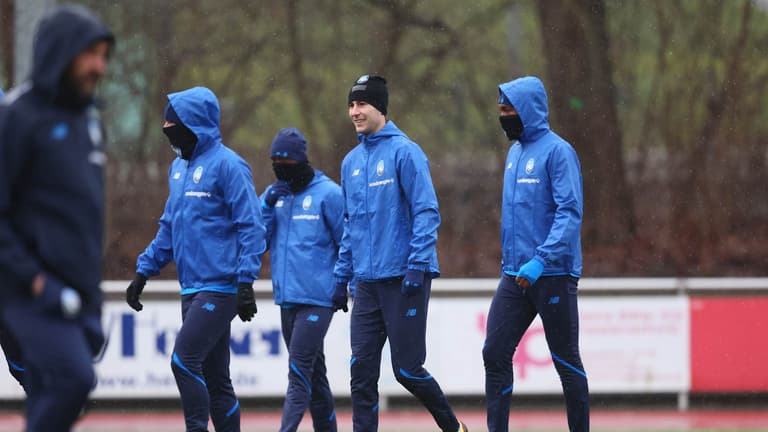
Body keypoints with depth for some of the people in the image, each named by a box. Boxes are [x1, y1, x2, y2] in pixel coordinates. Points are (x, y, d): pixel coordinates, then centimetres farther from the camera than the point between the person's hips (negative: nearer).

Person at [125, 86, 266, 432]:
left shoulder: (227, 165, -10)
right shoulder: (179, 167, 16)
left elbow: (251, 227, -13)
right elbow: (169, 227, 24)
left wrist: (245, 283, -18)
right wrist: (143, 272, 18)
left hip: (221, 288, -8)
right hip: (191, 287, 8)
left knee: (184, 361, -17)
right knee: (213, 377, 9)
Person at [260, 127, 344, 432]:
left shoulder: (328, 194, -5)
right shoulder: (273, 194, 12)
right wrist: (268, 205, -8)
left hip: (318, 299, -6)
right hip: (286, 298, 6)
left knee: (299, 371, -14)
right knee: (313, 372, 13)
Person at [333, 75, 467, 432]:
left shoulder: (404, 152, -8)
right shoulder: (352, 162, 14)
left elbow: (427, 212, -13)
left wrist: (418, 265, -20)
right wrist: (342, 276, 16)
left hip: (404, 280, -7)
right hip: (368, 281, 7)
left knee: (407, 369, -3)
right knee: (362, 370, 0)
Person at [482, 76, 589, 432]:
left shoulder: (557, 151, -10)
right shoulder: (515, 153, 15)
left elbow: (570, 213, -19)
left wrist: (541, 260, -26)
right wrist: (509, 262, 18)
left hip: (553, 275, -7)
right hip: (514, 276, 7)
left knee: (566, 360, 2)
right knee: (495, 354, -1)